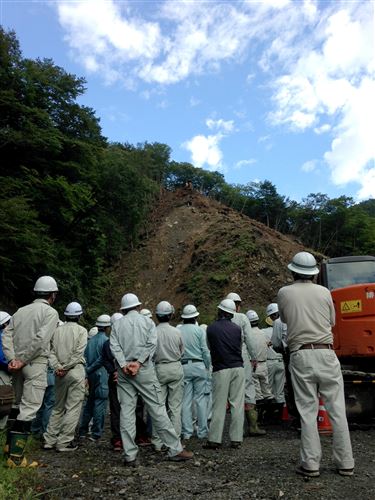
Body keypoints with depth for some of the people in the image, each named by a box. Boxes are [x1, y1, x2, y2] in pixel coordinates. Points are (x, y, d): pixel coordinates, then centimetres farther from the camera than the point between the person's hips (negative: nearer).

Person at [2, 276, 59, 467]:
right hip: (35, 364, -7)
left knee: (19, 405, 20)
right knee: (29, 408, -4)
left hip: (18, 364, 7)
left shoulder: (21, 311, 13)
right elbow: (40, 340, -17)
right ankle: (16, 456, -4)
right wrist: (23, 361, -12)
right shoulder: (50, 312, -5)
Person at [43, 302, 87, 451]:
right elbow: (78, 353, -13)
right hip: (75, 371, -5)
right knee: (73, 408, 1)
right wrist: (66, 367, -10)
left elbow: (52, 351, 1)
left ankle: (49, 440, 18)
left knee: (58, 407, 16)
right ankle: (64, 442, 2)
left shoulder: (57, 330, 9)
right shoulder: (81, 330, -4)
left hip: (59, 374, 5)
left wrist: (57, 367, -6)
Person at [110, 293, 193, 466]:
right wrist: (139, 362, -13)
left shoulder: (117, 324, 9)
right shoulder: (147, 321, 5)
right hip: (144, 370, -2)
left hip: (123, 372, 2)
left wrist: (124, 365, -11)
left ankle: (130, 456, 6)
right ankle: (175, 449, 6)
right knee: (157, 409, 1)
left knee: (126, 412, 4)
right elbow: (151, 343, -8)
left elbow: (114, 346, -4)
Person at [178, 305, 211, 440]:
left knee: (186, 400, 7)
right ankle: (202, 431, 9)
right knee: (201, 399, 6)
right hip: (198, 365, -1)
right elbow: (205, 350, -3)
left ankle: (187, 432, 12)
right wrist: (208, 366, 8)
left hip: (183, 367, 2)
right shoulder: (199, 330, -4)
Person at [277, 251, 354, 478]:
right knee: (337, 410, 8)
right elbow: (332, 322, 17)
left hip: (300, 355, -1)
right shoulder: (324, 292, 4)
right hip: (326, 353, 1)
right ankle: (345, 463, 15)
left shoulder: (284, 293, 1)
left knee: (308, 411, 5)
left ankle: (311, 464, 7)